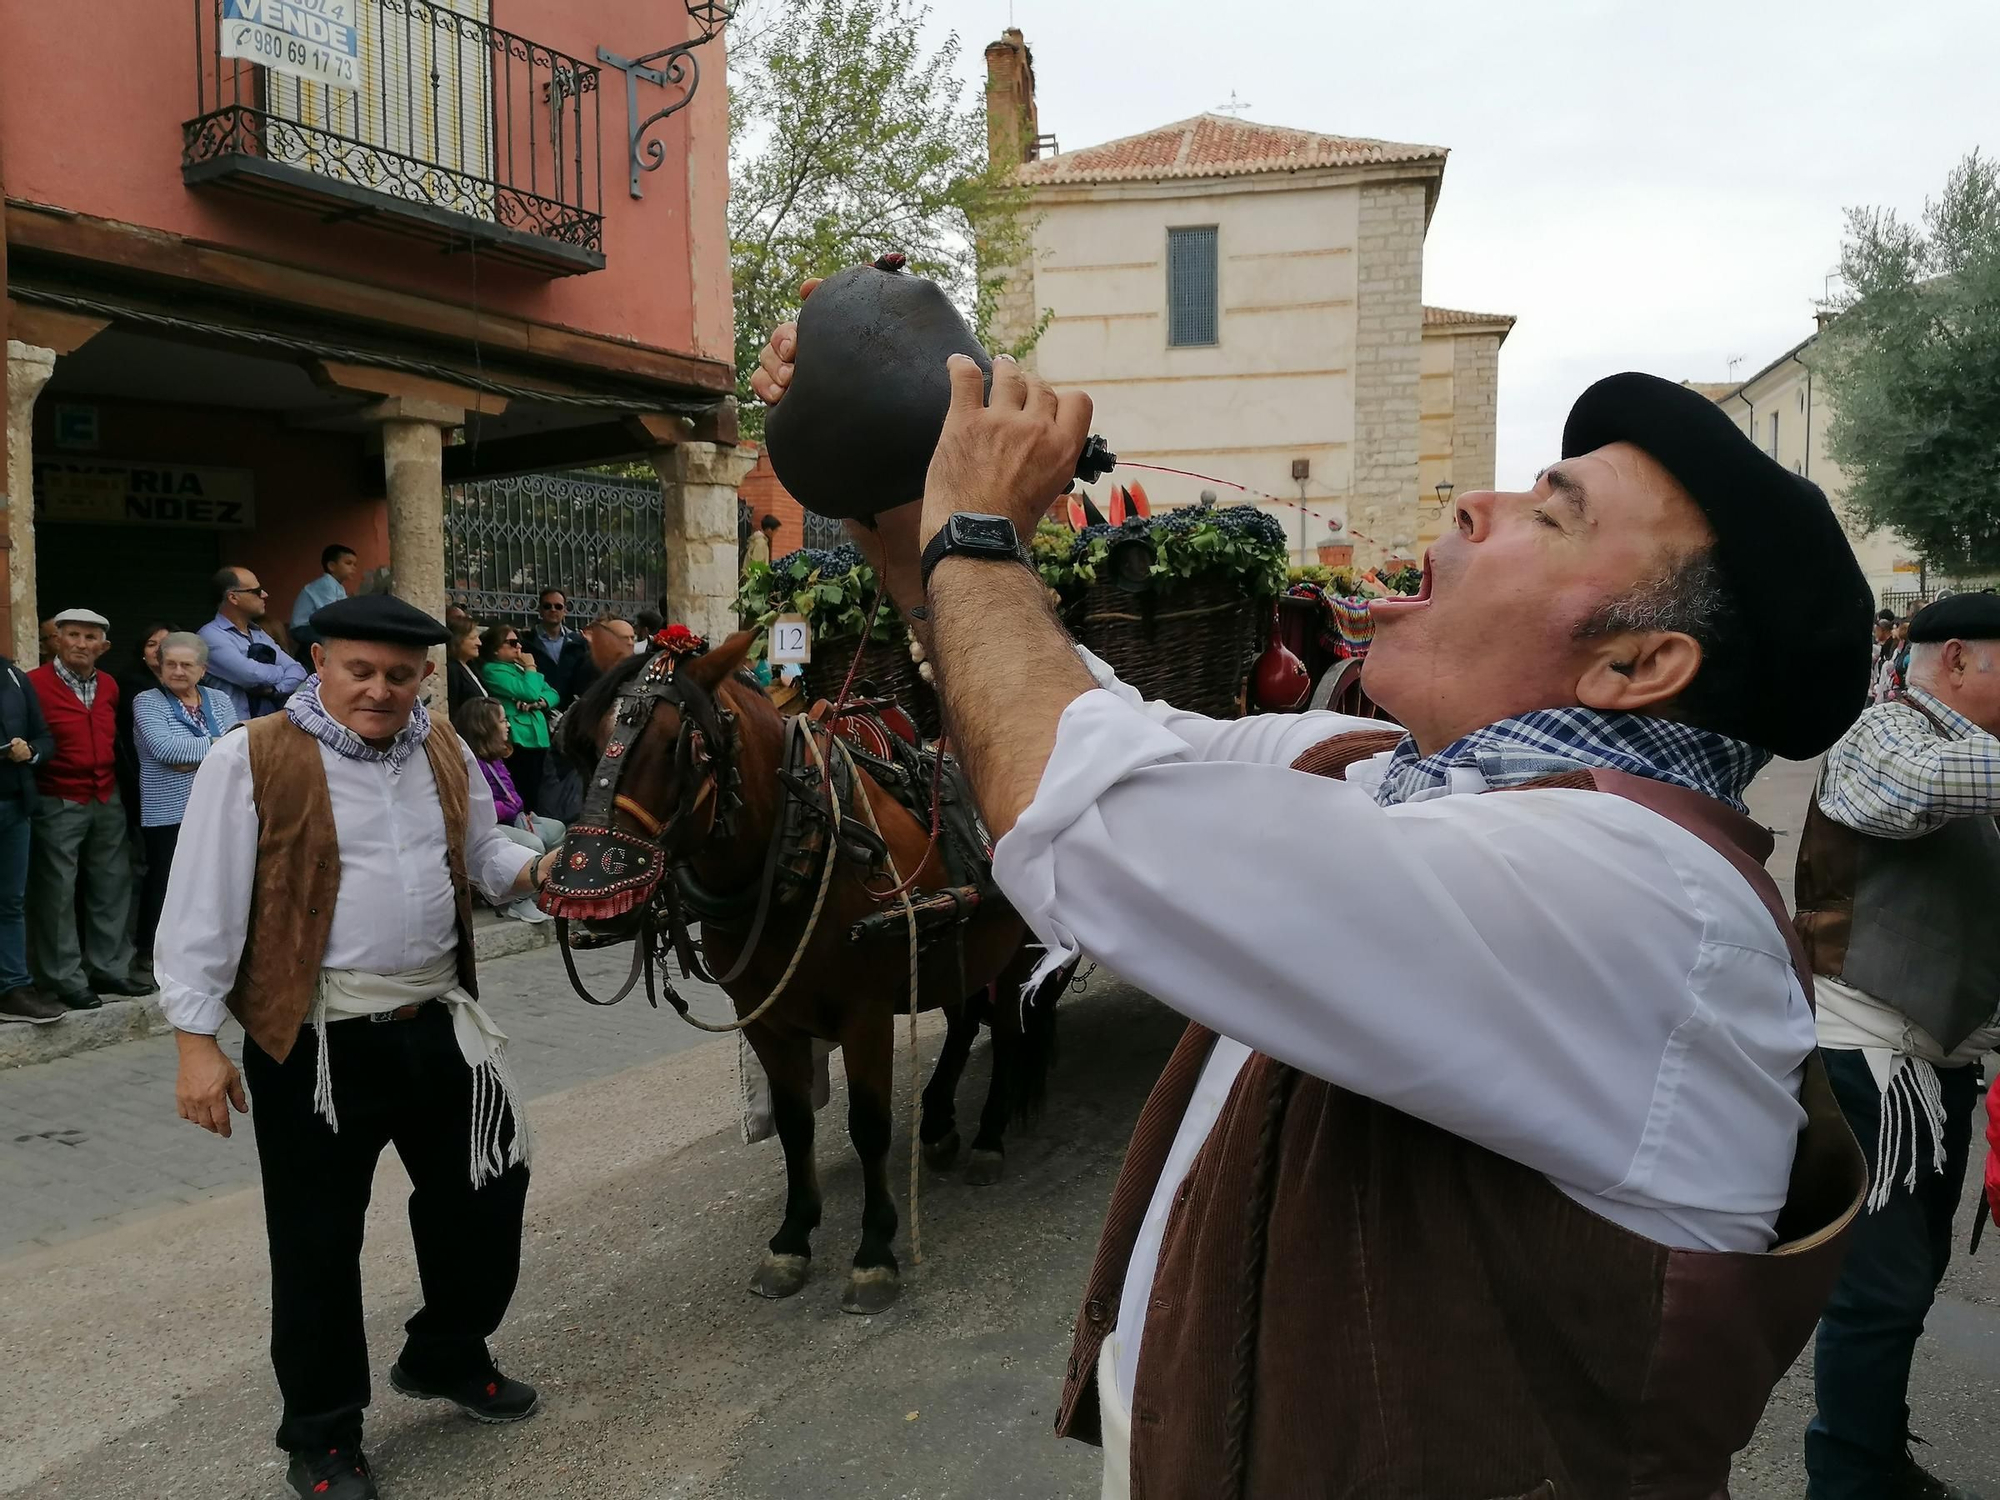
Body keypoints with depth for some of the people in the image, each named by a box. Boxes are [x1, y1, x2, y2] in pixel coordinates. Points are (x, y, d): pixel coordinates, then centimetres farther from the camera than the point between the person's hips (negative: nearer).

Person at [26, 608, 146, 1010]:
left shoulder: (109, 686, 10)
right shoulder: (34, 684, -11)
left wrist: (111, 781, 14)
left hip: (107, 800, 7)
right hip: (57, 804, -6)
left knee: (112, 886, 11)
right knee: (57, 893, 2)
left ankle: (109, 969, 22)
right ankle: (65, 979, 10)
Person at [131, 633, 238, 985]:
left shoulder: (219, 699, 11)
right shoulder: (147, 702, -1)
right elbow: (162, 747, -17)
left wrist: (194, 758, -15)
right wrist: (217, 745, -12)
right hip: (168, 814, -4)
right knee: (165, 883, 2)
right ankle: (152, 952, 17)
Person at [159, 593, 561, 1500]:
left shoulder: (443, 750, 5)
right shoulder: (253, 760, -11)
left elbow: (483, 854, 17)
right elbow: (204, 905, -11)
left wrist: (537, 872, -5)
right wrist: (197, 1041, -13)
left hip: (439, 1023, 6)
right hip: (317, 1042, -5)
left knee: (486, 1191, 18)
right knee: (319, 1240, 9)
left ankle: (448, 1358, 43)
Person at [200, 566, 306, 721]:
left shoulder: (258, 633, 16)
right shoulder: (211, 636, -6)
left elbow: (297, 670, 8)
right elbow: (252, 675, -17)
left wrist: (274, 689, -10)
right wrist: (282, 671, 1)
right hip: (240, 726, -4)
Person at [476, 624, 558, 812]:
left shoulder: (518, 666, 20)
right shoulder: (493, 670, -6)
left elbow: (552, 693, 13)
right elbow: (530, 692, -17)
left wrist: (541, 702, -8)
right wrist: (530, 667, -1)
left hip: (538, 737, 8)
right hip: (520, 740, -8)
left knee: (537, 793, 9)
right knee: (524, 796, -12)